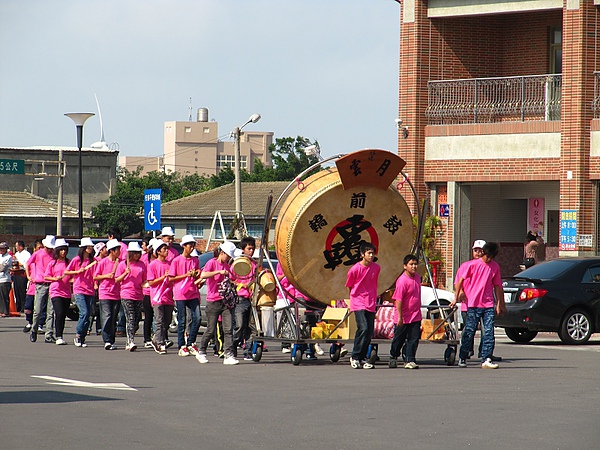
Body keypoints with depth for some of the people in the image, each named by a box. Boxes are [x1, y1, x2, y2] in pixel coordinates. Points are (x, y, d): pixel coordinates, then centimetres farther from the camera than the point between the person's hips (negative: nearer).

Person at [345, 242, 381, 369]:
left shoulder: (376, 268, 4)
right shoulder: (355, 269, -9)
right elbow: (349, 286, 4)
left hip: (371, 304, 5)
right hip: (358, 304, -5)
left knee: (369, 331, 3)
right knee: (363, 328, -18)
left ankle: (362, 358, 12)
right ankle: (355, 357, -10)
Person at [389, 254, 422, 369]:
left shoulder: (417, 277, 6)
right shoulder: (402, 281, -19)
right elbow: (398, 299, -20)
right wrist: (399, 317, -22)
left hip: (415, 315, 6)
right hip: (404, 317, -6)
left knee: (414, 338, -1)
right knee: (399, 339, 10)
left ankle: (410, 361, 3)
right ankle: (393, 357, 30)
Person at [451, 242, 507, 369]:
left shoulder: (495, 267, 9)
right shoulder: (472, 265, -2)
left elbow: (497, 286, 16)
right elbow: (461, 281, 1)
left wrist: (500, 304, 17)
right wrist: (456, 298, -4)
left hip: (488, 305, 3)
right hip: (473, 304, -3)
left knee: (489, 332, -5)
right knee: (469, 331, 0)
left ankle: (486, 360, -4)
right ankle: (462, 358, 12)